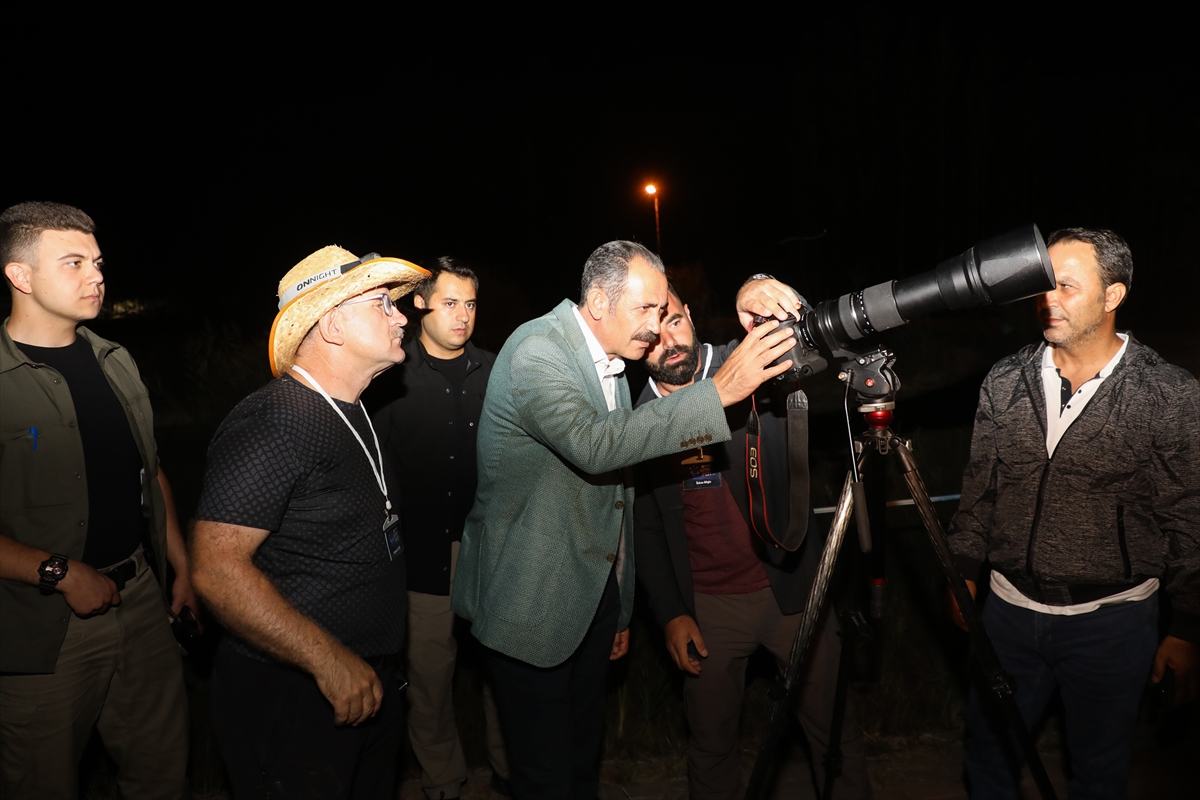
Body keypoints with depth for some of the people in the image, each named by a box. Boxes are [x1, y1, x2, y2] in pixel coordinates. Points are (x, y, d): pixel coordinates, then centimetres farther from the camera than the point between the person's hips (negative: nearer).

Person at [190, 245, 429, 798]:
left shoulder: (352, 417, 10)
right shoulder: (273, 422, -21)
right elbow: (216, 569, -27)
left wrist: (370, 667, 14)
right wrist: (330, 662, -25)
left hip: (369, 684, 9)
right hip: (292, 698, -9)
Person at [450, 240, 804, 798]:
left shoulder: (610, 362, 11)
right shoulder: (536, 350, -17)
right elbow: (594, 446, -36)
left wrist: (619, 608, 18)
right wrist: (720, 390, -35)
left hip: (594, 595, 8)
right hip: (532, 601, -8)